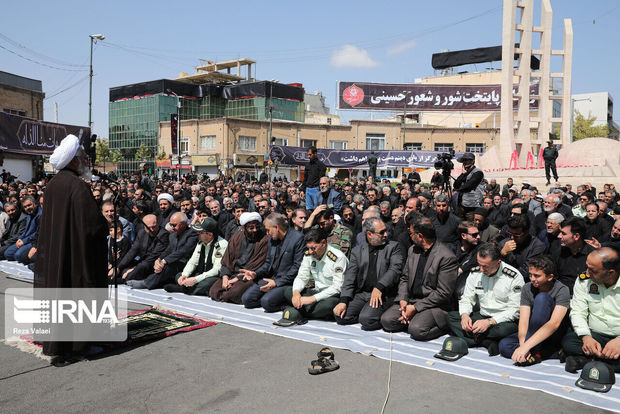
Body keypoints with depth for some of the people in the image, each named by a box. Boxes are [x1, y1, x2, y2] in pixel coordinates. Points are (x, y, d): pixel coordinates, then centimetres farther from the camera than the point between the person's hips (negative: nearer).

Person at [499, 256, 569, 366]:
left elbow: (554, 324, -31)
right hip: (534, 333, 4)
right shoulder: (527, 289, -4)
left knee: (542, 298, -29)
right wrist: (522, 344, -33)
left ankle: (534, 352, -29)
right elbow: (523, 321, -12)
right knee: (504, 345, -23)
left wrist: (526, 346, -40)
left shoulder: (562, 290, -17)